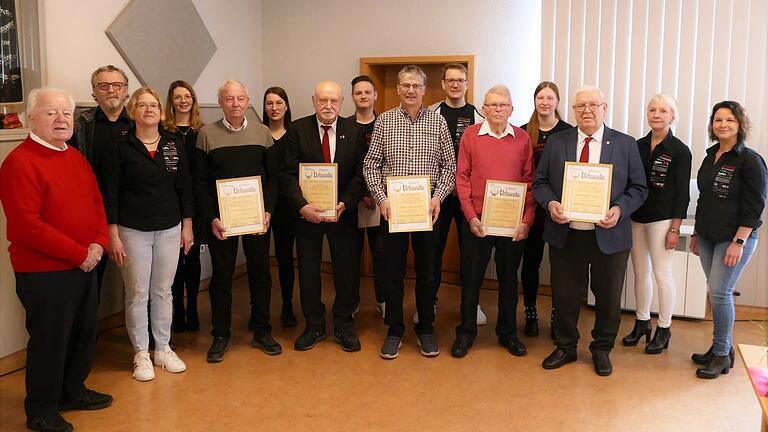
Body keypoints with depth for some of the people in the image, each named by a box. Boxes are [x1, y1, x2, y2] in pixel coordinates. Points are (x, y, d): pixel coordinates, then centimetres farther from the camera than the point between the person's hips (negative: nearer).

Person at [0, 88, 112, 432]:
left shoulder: (75, 157, 10)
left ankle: (73, 391, 39)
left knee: (84, 333, 19)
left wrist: (99, 243, -5)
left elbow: (96, 201, 13)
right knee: (49, 340, 4)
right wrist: (79, 254, -20)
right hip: (44, 271, -8)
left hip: (84, 265, 8)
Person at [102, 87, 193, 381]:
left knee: (163, 291, 11)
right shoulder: (119, 147, -4)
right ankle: (141, 354, 17)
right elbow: (110, 192, -5)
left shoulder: (175, 146, 5)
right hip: (133, 230, -3)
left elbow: (184, 188, 9)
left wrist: (187, 226, 6)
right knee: (137, 293, 4)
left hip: (169, 229, 3)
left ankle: (163, 349, 24)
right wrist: (113, 235, -9)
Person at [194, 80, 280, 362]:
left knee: (260, 273, 8)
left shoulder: (262, 132, 5)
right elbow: (200, 182, -2)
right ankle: (221, 335, 19)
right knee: (221, 276, 6)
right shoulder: (207, 134, -1)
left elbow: (273, 176, 5)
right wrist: (211, 219, -10)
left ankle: (261, 331, 23)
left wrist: (268, 211, -7)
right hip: (221, 219, -2)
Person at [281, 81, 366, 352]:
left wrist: (344, 204, -16)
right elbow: (289, 174, -6)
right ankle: (314, 326, 25)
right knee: (308, 270, 8)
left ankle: (344, 327, 24)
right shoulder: (297, 129, -3)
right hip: (307, 212, 0)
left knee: (347, 270, 7)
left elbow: (360, 174, -3)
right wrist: (302, 206, -18)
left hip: (343, 211, 0)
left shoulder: (354, 131, 0)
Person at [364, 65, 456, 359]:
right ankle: (394, 330, 20)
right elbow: (370, 164, 2)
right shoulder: (384, 121, 2)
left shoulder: (438, 122, 3)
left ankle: (425, 328, 24)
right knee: (393, 271, 6)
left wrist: (438, 196, -10)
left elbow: (449, 165, 3)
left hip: (428, 206, 0)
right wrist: (381, 198, -9)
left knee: (427, 270, 9)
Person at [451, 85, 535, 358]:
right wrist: (471, 216, -9)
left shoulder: (522, 139, 2)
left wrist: (527, 220, -5)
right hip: (477, 221, -1)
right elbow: (462, 178, -2)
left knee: (509, 279, 13)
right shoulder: (470, 135, -1)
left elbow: (529, 181, 2)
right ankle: (466, 333, 22)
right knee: (471, 277, 8)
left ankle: (507, 333, 28)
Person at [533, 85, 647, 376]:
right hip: (565, 234, 1)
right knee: (565, 296, 12)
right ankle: (565, 347, 33)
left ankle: (602, 350, 33)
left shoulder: (626, 144, 2)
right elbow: (540, 182, 6)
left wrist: (620, 210, -16)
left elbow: (638, 188, 2)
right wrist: (550, 203, -14)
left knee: (608, 297, 11)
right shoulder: (556, 143, 4)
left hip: (609, 235, 0)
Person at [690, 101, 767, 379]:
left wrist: (739, 242, -18)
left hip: (734, 239, -6)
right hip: (708, 238, 6)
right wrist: (696, 233, 18)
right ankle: (722, 348, 22)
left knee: (719, 293, -7)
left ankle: (722, 354, 7)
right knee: (717, 292, 10)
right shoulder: (711, 157, 10)